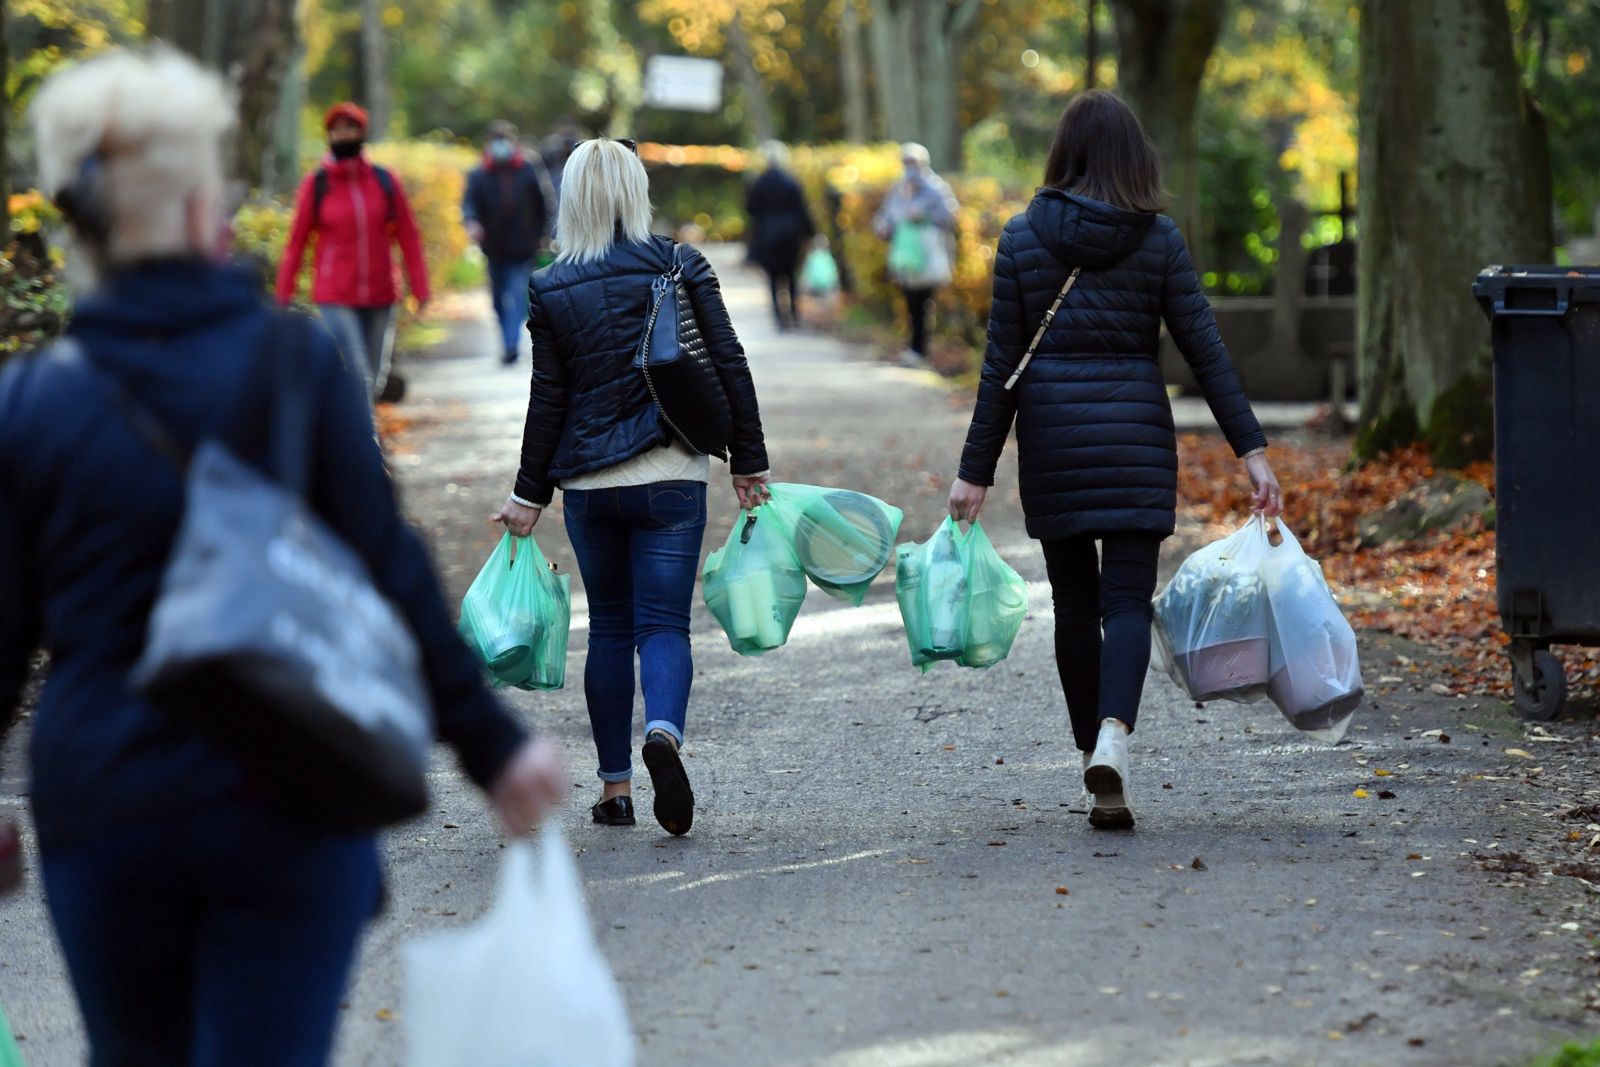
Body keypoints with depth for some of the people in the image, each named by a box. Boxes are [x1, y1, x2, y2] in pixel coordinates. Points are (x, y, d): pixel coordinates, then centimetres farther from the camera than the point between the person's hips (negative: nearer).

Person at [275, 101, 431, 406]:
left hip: (380, 298, 3)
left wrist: (420, 289, 0)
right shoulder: (316, 184, -3)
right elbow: (296, 242, 2)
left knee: (375, 381, 10)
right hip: (336, 299, -3)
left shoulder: (385, 182, 3)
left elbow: (408, 237, 6)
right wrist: (283, 296, 1)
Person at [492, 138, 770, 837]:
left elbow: (548, 401, 0)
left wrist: (529, 494, 8)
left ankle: (615, 786, 14)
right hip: (671, 477, -1)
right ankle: (663, 731, -30)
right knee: (663, 623, 0)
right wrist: (749, 463, 6)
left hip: (588, 484, 1)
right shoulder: (681, 266, -2)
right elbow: (730, 367, -2)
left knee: (609, 628, 13)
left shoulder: (550, 290, -2)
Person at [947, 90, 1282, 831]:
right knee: (1128, 597, -3)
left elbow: (1001, 365, -1)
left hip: (1051, 434, 1)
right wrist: (1251, 448, 0)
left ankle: (1095, 752, 17)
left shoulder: (1023, 238, -1)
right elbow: (1205, 351, -3)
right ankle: (1113, 739, -26)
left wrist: (977, 471, 3)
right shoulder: (1158, 240, -1)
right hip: (1135, 434, -1)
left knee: (1074, 599, 12)